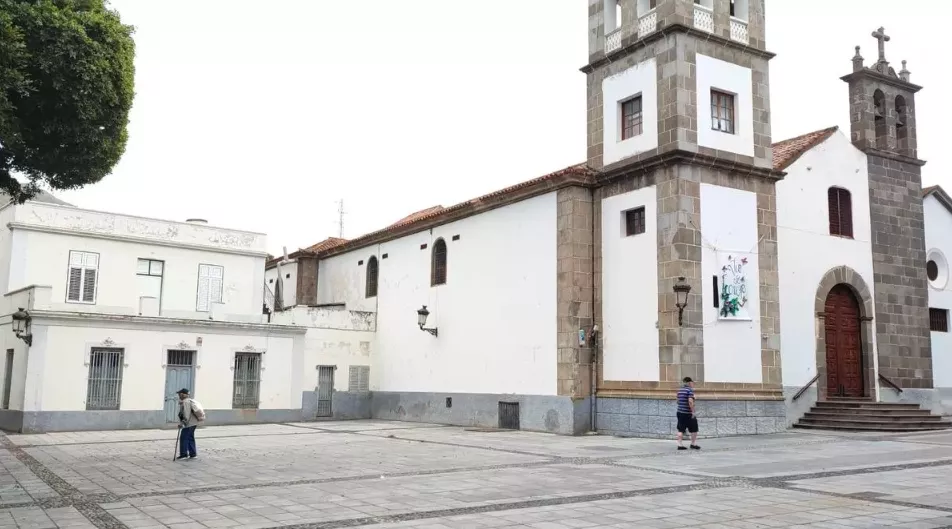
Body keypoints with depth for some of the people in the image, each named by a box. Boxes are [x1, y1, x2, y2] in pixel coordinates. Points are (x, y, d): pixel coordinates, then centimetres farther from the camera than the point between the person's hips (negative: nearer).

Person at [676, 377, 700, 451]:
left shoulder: (680, 390, 11)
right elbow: (690, 401, -22)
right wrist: (693, 411, -19)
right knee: (694, 429, 9)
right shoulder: (690, 390, -12)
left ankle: (680, 445, 3)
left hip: (680, 412, 7)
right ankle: (693, 444, 17)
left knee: (680, 430, 7)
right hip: (688, 413, -7)